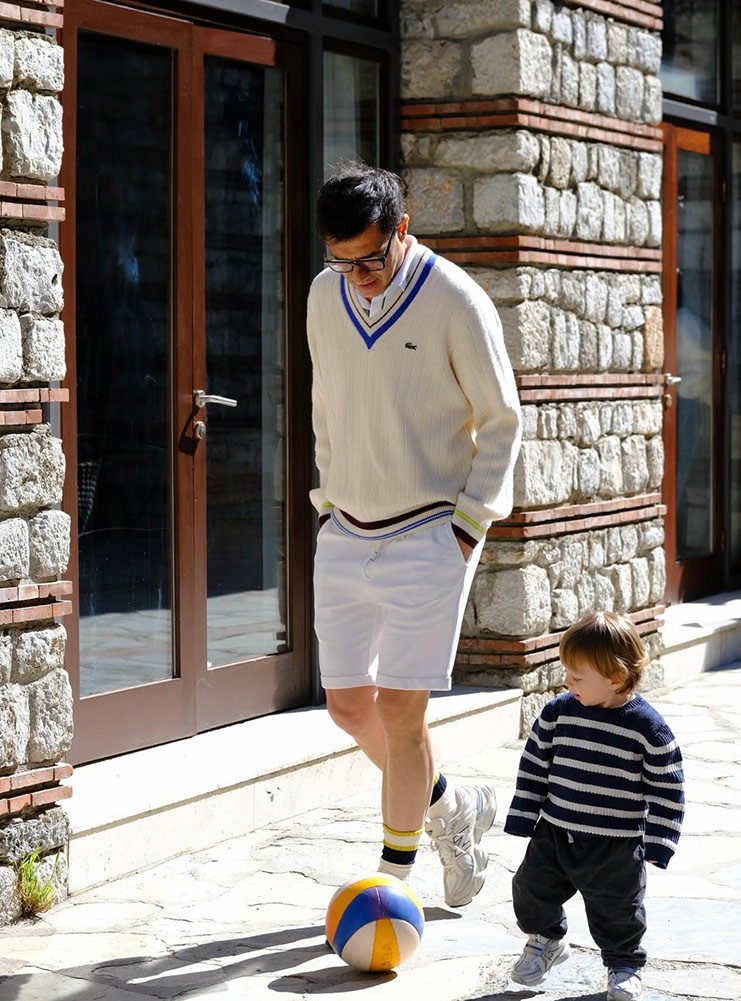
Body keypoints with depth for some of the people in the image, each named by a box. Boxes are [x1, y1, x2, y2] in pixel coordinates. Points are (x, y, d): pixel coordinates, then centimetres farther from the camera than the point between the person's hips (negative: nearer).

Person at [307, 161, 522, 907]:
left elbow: (501, 418, -5)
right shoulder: (325, 296, 4)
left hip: (429, 535, -5)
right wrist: (329, 499, 11)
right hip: (345, 537, 5)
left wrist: (468, 524, -9)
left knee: (399, 710, -6)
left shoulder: (455, 302, -12)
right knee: (349, 705, 6)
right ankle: (451, 808, 31)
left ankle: (393, 876, 10)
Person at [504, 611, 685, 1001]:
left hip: (616, 848, -3)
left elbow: (667, 788, -8)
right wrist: (524, 820, 4)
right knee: (531, 889, 11)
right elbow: (535, 764, 5)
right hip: (554, 835, 4)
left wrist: (656, 844, -10)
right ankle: (546, 940, 38)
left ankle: (623, 964, 34)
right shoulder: (558, 712, -5)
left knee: (616, 912, 9)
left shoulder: (648, 727, -14)